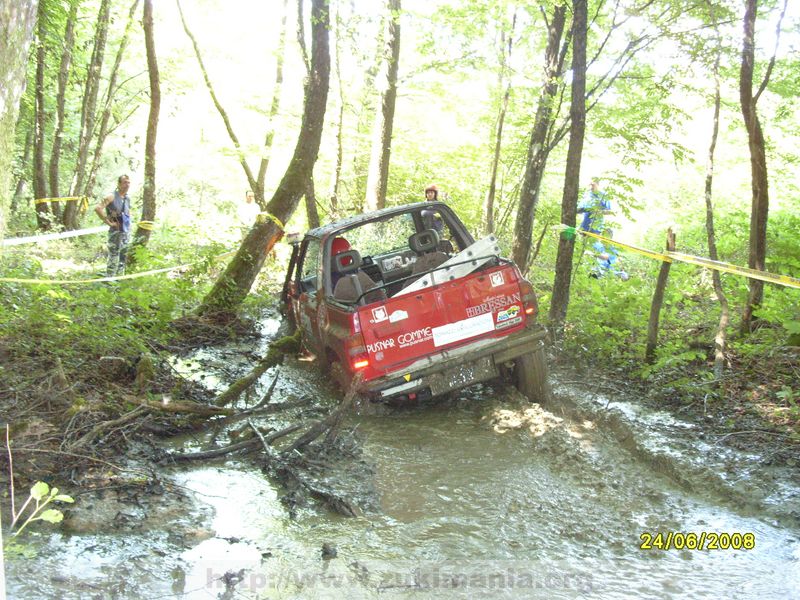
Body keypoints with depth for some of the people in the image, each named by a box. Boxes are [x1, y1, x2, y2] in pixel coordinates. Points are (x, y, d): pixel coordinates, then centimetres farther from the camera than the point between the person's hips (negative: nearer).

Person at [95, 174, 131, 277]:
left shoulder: (127, 198, 11)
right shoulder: (112, 197, -12)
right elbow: (98, 208, -23)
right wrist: (109, 222, -19)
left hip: (126, 232, 7)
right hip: (116, 232, -7)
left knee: (123, 258, 13)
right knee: (113, 258, -5)